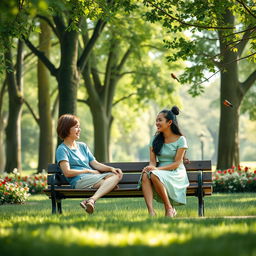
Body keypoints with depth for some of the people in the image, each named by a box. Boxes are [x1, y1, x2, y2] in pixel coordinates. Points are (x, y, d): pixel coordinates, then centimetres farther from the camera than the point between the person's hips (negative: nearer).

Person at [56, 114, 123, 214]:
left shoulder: (82, 146, 27)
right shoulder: (62, 149, 4)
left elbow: (95, 164, 18)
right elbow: (67, 172, -8)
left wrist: (111, 168, 0)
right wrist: (88, 171, -3)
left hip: (93, 178, 7)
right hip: (79, 181, -7)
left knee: (116, 175, -25)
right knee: (112, 181, -29)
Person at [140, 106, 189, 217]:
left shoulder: (180, 139, -2)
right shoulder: (155, 139, 13)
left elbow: (177, 163, -8)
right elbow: (152, 161, 8)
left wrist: (157, 169, -21)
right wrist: (151, 167, -18)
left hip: (176, 174, -4)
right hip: (161, 172, 4)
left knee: (154, 175, -36)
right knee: (145, 175, -31)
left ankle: (169, 208, -22)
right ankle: (151, 211, -42)